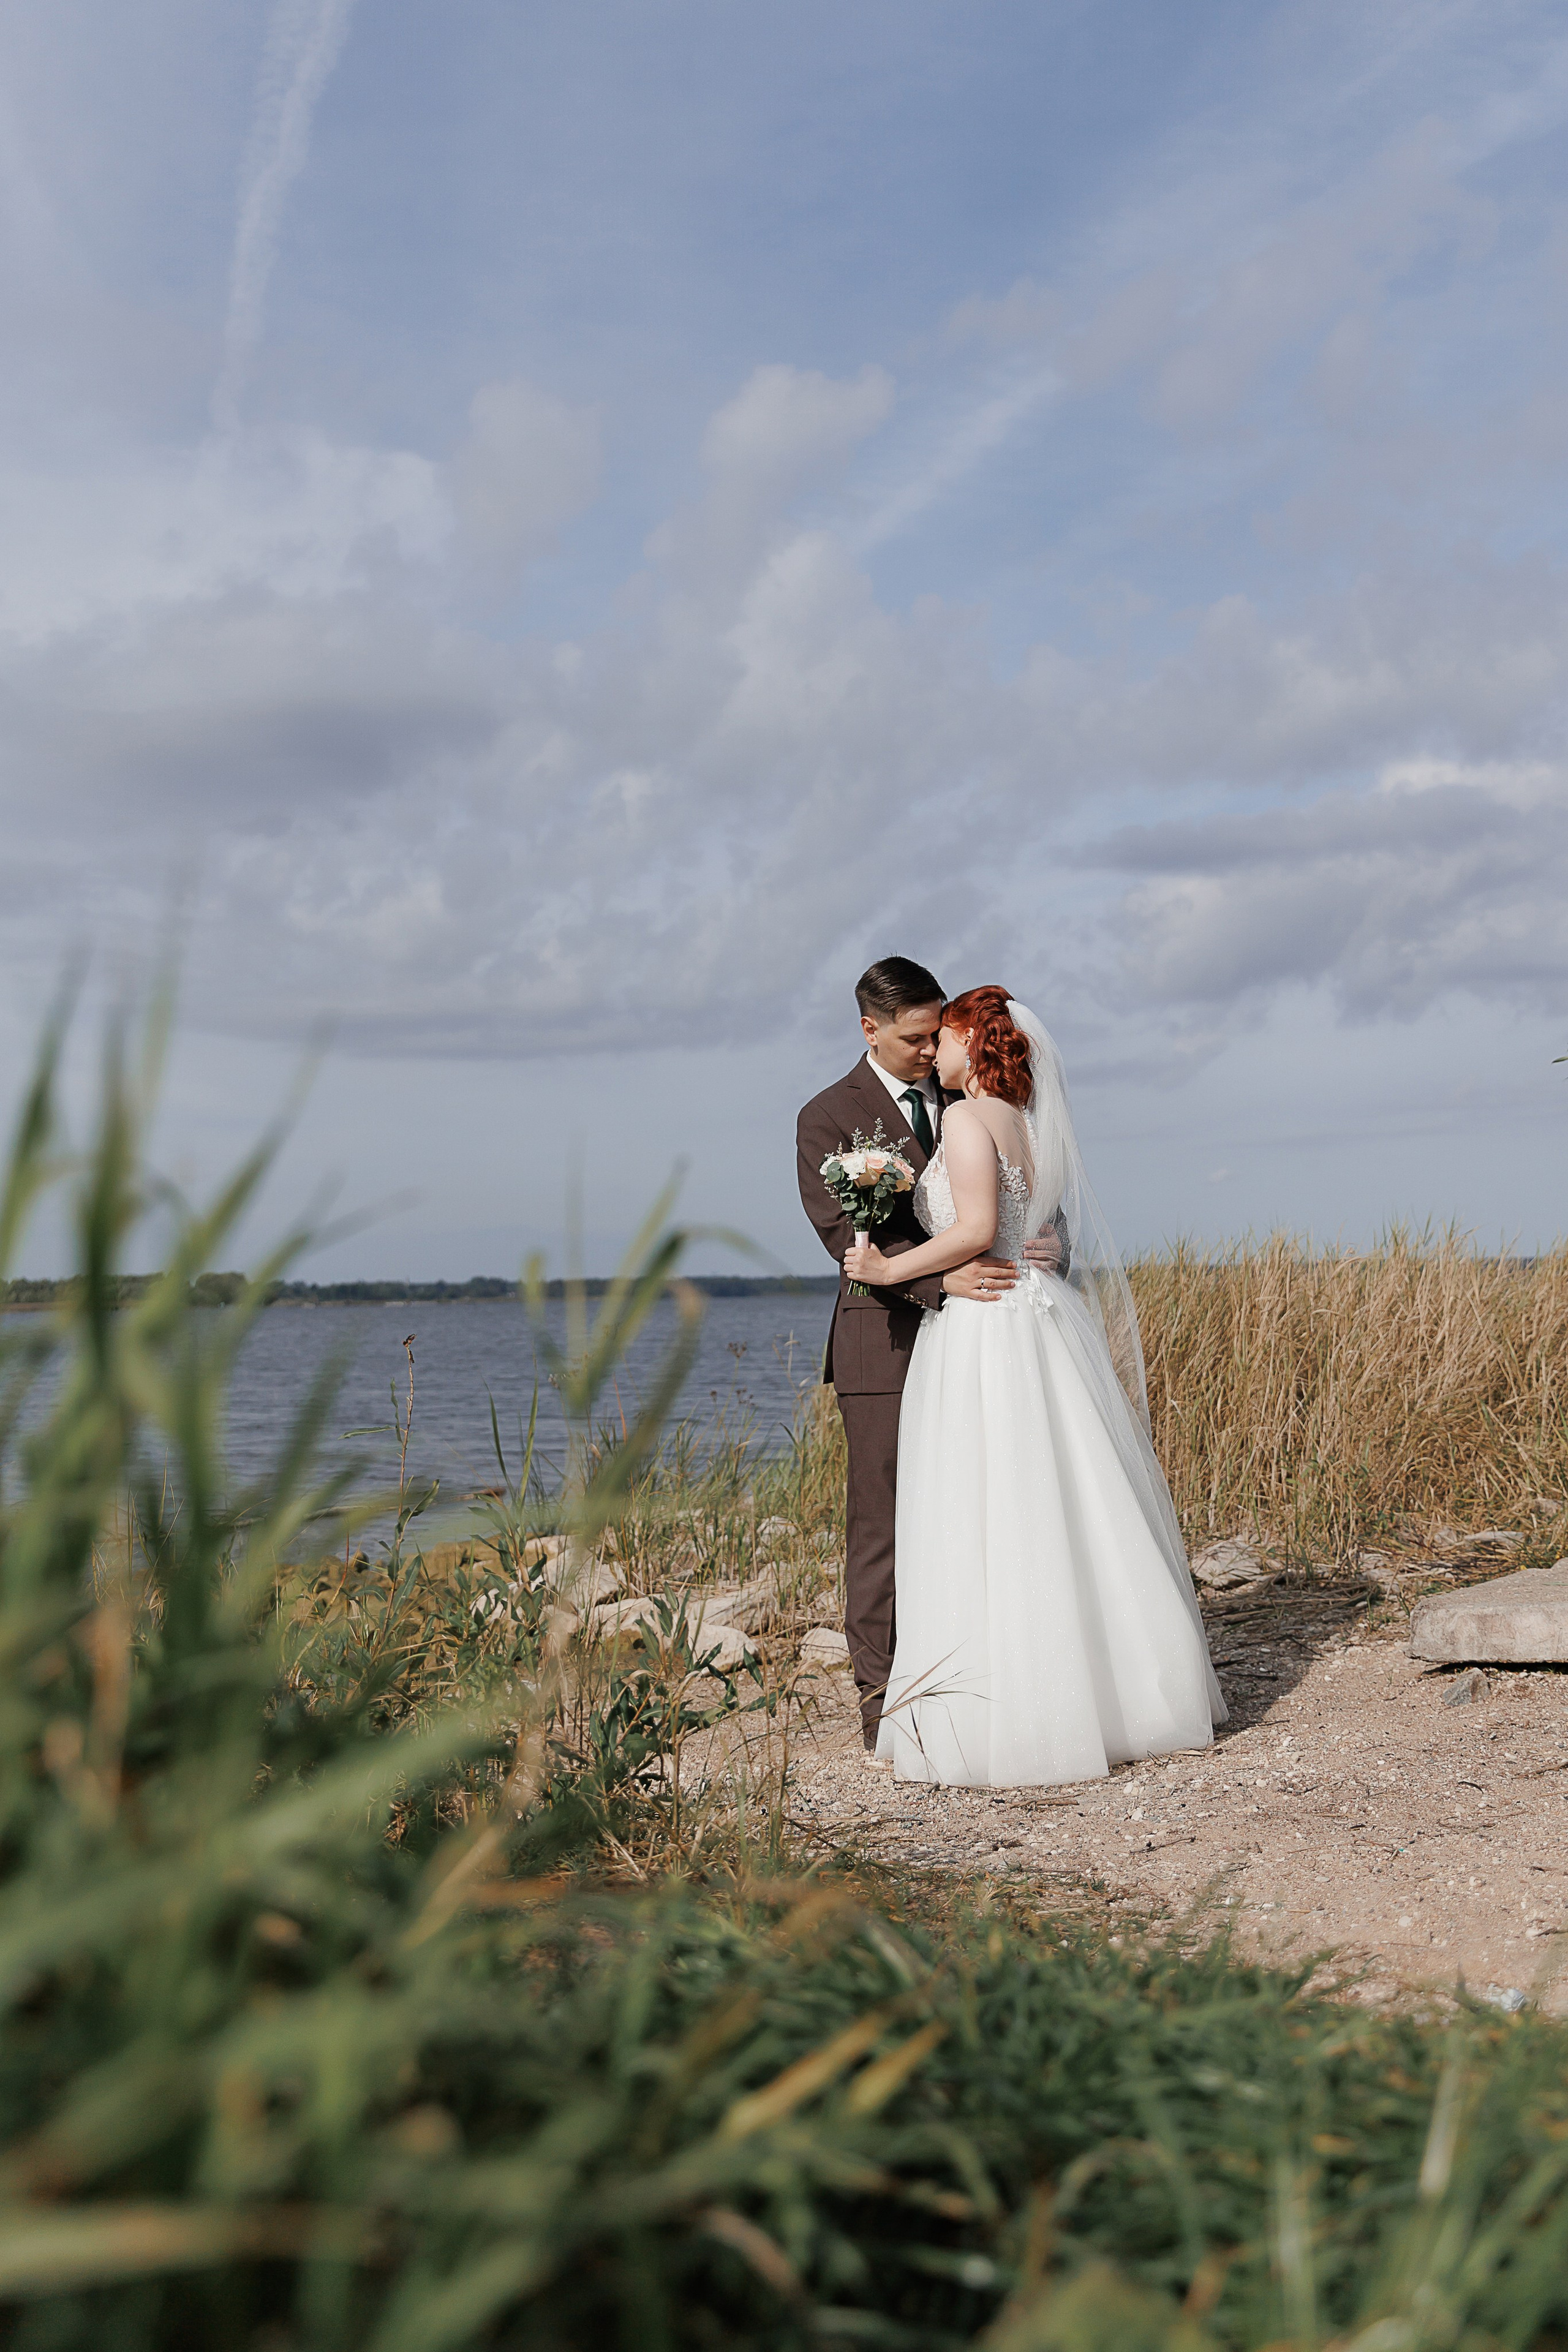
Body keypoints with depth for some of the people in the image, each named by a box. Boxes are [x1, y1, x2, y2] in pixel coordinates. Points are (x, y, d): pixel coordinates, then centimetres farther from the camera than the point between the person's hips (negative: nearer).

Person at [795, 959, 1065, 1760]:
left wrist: (1047, 1235, -12)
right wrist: (942, 1278, -24)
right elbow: (844, 1232, -11)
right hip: (889, 1343, -4)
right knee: (882, 1523, 0)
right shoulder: (829, 1117, -1)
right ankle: (881, 1693, 7)